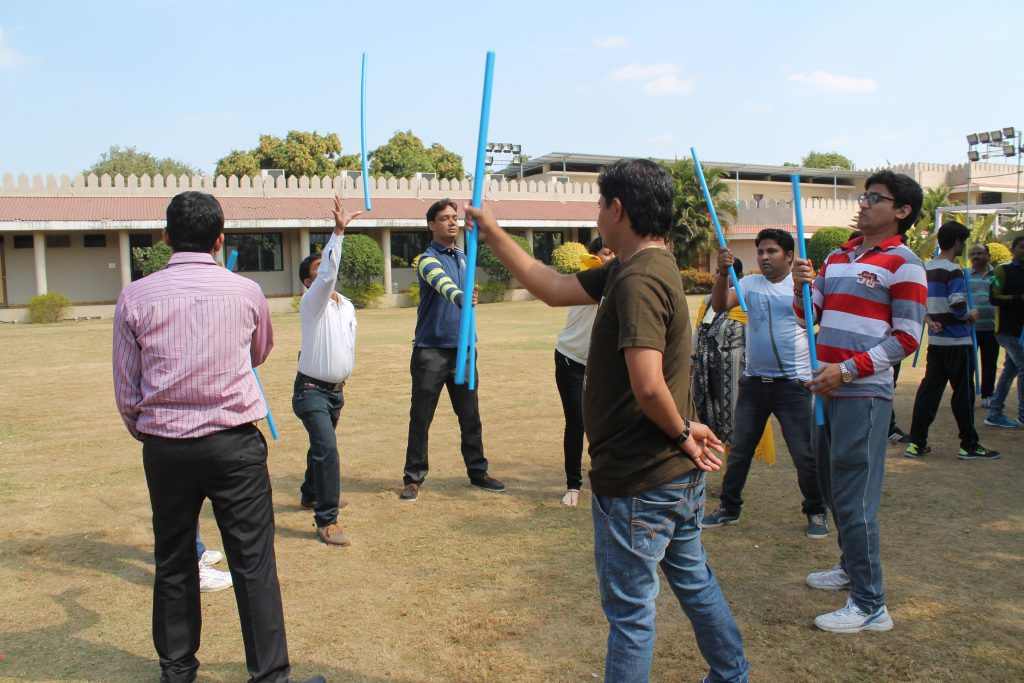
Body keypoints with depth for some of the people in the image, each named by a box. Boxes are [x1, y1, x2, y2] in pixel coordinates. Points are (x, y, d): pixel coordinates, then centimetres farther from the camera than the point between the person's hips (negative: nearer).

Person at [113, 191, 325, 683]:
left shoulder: (135, 297, -2)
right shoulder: (246, 292, -2)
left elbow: (126, 390, 3)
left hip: (163, 447, 2)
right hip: (233, 443, -2)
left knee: (173, 562, 16)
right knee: (253, 562, 3)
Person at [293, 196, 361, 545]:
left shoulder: (347, 306, 8)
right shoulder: (312, 303, -14)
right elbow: (328, 276, -33)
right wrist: (338, 231, -40)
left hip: (335, 390, 8)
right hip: (311, 390, -7)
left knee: (321, 446, 24)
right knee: (327, 448, -21)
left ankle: (310, 494, 47)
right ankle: (326, 521, -15)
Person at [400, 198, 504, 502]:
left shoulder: (463, 258, 14)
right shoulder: (429, 259, -10)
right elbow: (442, 284, -33)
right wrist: (460, 298, -55)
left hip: (462, 348, 6)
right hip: (431, 351, -6)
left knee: (470, 416, 10)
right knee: (420, 419, 2)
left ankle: (477, 471, 22)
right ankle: (413, 478, 12)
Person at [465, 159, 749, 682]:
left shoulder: (638, 281, -23)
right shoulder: (635, 268, 7)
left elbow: (648, 386, -33)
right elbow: (553, 288, 12)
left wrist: (683, 433, -15)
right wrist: (492, 234, 12)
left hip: (637, 481, -10)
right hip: (679, 474, 10)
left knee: (629, 609, 6)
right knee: (694, 579, 26)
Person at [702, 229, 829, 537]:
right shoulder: (750, 284, 5)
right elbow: (720, 306, -9)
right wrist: (723, 273, -23)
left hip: (792, 383, -3)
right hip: (753, 382, 3)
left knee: (805, 454, 3)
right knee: (739, 451, 12)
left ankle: (816, 512, 23)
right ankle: (729, 507, 27)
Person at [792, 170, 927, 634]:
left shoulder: (904, 265, -7)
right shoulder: (836, 257, 14)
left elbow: (906, 338, -11)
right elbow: (807, 316, 13)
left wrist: (848, 370, -19)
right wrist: (802, 286, -8)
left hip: (863, 395, -7)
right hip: (826, 389, 7)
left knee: (854, 499, -6)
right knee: (832, 489, 18)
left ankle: (870, 606, 4)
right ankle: (851, 567, 37)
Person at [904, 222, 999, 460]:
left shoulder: (926, 268, 9)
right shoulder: (953, 271, -15)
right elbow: (958, 307, -20)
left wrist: (929, 320, 4)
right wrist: (971, 315, -1)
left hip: (935, 340, 7)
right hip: (957, 341, -7)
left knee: (928, 390, 7)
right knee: (963, 393, 2)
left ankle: (916, 443, 7)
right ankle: (969, 445, 11)